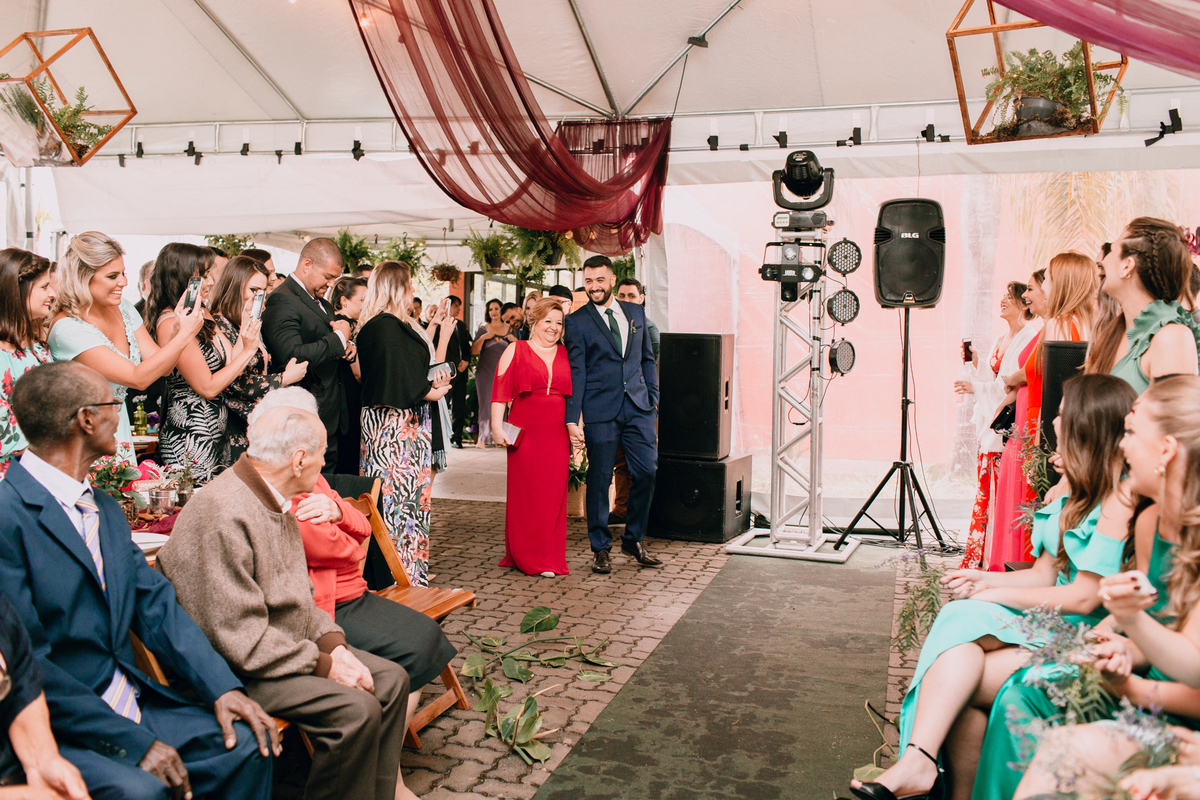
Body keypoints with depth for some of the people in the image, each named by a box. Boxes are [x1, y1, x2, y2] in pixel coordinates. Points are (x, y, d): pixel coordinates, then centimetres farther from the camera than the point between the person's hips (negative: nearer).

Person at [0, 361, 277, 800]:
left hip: (128, 705, 7)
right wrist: (132, 742, -21)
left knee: (247, 741, -8)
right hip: (51, 729, -7)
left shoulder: (103, 507, 12)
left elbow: (156, 603, 7)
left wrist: (221, 686, -7)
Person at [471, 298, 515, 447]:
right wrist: (483, 338, -14)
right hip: (486, 371, -1)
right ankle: (482, 438, -4)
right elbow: (474, 351, 1)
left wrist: (515, 341, -7)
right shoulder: (483, 329, 7)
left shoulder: (510, 329, 11)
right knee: (486, 402, -6)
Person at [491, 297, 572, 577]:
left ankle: (551, 558, 13)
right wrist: (497, 426, -8)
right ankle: (526, 557, 12)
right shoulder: (516, 350, 5)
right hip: (525, 433, -2)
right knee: (525, 493, 1)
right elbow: (500, 391, 0)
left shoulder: (566, 354, 14)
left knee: (554, 494, 3)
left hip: (557, 435, 3)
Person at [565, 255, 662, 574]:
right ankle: (600, 548, 17)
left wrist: (653, 398, 9)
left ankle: (633, 539, 20)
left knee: (647, 471, 1)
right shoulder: (577, 322, 0)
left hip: (638, 407, 4)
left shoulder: (636, 313, 13)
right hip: (600, 410, -3)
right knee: (599, 479, 2)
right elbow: (575, 372, -4)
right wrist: (572, 419, -10)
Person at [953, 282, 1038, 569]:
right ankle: (974, 558, 10)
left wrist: (976, 388, -16)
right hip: (990, 426, 8)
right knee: (984, 490, 7)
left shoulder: (1029, 338, -8)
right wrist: (975, 364, 6)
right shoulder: (1000, 340, 19)